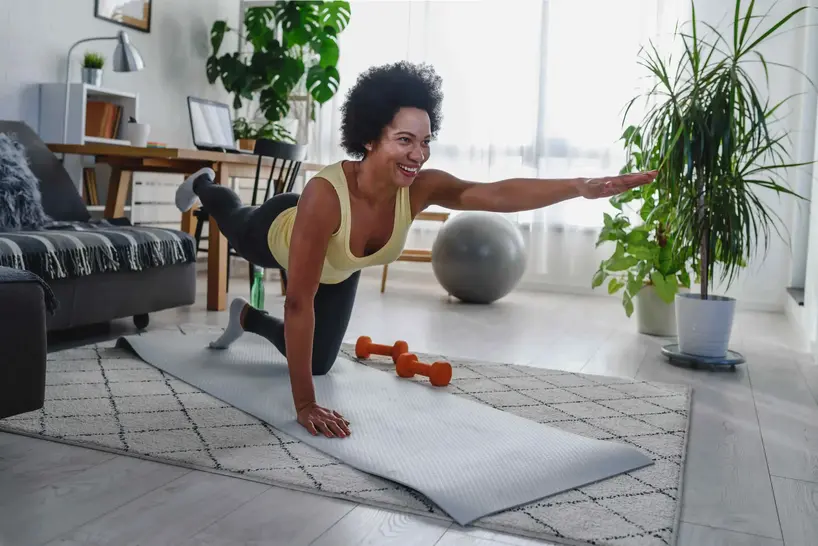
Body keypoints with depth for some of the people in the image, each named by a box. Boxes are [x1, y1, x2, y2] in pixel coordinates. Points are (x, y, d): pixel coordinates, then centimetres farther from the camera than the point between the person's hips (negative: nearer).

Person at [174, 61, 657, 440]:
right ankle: (203, 187, 68)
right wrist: (304, 404, -47)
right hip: (278, 237, -3)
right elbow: (300, 302, -49)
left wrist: (582, 187, -68)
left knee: (319, 361, 18)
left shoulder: (422, 188, -39)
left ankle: (248, 318, 43)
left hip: (339, 271, 4)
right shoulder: (325, 195, -51)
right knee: (235, 222, 34)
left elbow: (498, 193, -54)